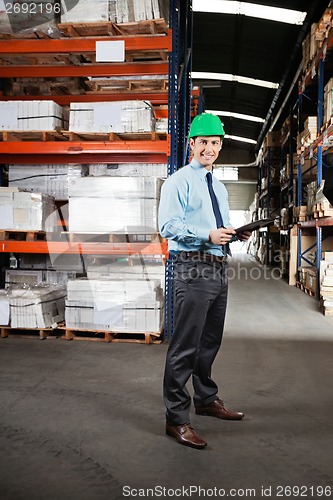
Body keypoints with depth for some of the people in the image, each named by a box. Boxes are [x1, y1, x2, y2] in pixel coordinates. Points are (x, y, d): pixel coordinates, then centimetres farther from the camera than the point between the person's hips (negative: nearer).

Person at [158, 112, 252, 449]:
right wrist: (208, 235, -25)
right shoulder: (178, 181, -5)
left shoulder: (219, 187, 21)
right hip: (193, 268, -9)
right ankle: (176, 419, 5)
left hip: (218, 268, 9)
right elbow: (168, 226, -16)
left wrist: (237, 234, 5)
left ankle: (206, 399, 38)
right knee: (185, 346, -6)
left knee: (210, 342, 20)